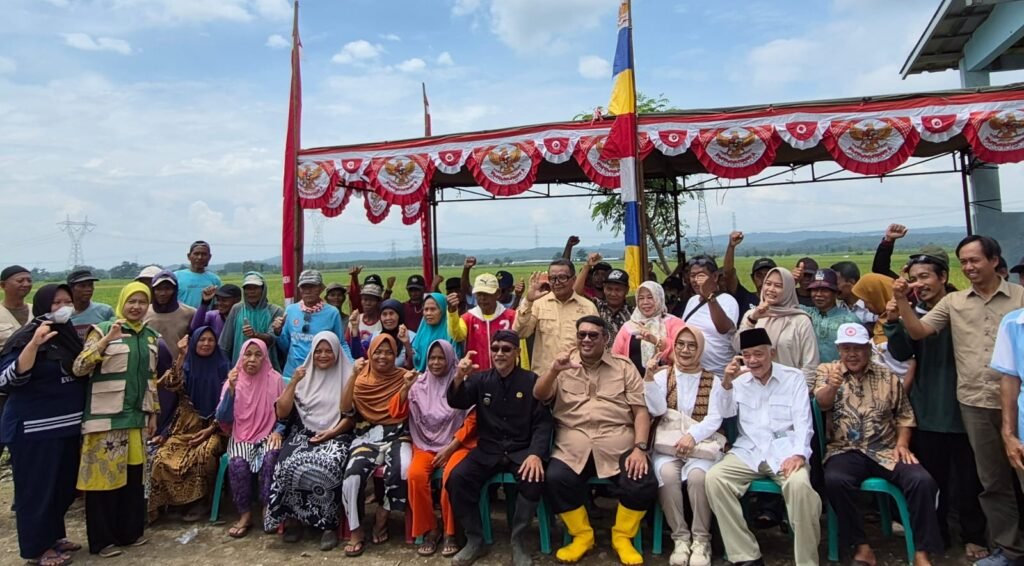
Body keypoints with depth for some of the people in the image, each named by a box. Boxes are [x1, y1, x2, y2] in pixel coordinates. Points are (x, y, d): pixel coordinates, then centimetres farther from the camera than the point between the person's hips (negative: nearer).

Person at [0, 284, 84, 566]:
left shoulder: (69, 334, 9)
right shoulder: (25, 337, -13)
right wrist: (34, 345, -33)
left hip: (67, 424, 7)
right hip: (34, 429, -7)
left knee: (63, 484, 15)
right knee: (37, 487, 3)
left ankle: (54, 535, 31)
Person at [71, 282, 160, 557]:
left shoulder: (151, 336, 11)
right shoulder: (103, 330, -6)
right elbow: (79, 368, -15)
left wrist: (153, 413, 14)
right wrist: (107, 339, -24)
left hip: (137, 416, 5)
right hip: (106, 417, -5)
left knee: (134, 476, 11)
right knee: (105, 474, 2)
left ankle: (131, 531, 24)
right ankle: (102, 539, 14)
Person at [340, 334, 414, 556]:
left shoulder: (403, 377, 4)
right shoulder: (361, 378, 7)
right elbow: (346, 409, -5)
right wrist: (353, 376, -13)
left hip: (397, 436, -1)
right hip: (367, 436, 1)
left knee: (402, 469, -31)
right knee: (352, 476, -27)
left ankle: (382, 518, -5)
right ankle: (356, 532, -7)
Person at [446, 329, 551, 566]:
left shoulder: (531, 381, 0)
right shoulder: (480, 379, 7)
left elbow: (543, 422, -3)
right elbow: (456, 403, -7)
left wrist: (536, 453, -21)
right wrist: (459, 377, -28)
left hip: (521, 450, -2)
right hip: (488, 450, 2)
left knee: (533, 479, -31)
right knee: (457, 479, -22)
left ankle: (517, 541, -8)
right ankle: (475, 540, -3)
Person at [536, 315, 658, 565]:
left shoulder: (624, 366, 12)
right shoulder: (564, 365, 13)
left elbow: (641, 410, 6)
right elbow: (538, 396, 0)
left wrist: (640, 448, -8)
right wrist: (554, 371, -19)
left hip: (618, 443, 0)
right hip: (573, 445, 0)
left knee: (644, 484, -24)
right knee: (555, 479, -26)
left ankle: (622, 537, 6)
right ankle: (582, 535, 1)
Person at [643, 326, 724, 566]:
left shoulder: (712, 381, 9)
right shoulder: (663, 375, 10)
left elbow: (714, 419, -3)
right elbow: (657, 410, -4)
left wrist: (692, 435, -21)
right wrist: (649, 379, -17)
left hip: (701, 444, 0)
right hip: (667, 444, 1)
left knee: (697, 475, -31)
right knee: (667, 474, -30)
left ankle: (701, 539, -12)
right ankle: (680, 537, -12)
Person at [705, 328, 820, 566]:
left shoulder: (794, 377, 6)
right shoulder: (739, 378, 11)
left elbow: (803, 420, -2)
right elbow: (726, 413, 2)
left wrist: (799, 453, -19)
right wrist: (726, 382, -15)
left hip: (785, 451, -2)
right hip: (748, 452, 2)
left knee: (799, 484, -34)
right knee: (714, 478, -23)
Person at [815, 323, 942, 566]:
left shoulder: (887, 376, 11)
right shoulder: (827, 371, 3)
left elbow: (904, 413, 17)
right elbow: (822, 403, -16)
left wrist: (902, 443, 0)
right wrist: (832, 387, -39)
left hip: (886, 450, 3)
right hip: (846, 451, -2)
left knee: (922, 480, -24)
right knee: (834, 480, -32)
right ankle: (862, 546, -16)